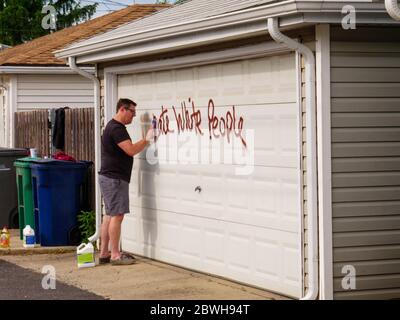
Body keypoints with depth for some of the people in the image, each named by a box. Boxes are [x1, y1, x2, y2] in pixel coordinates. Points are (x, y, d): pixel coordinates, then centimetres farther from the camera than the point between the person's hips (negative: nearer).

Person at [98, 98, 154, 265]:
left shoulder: (115, 127, 18)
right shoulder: (116, 128, -16)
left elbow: (127, 150, 25)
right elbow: (131, 150, -23)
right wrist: (147, 139, -15)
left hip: (110, 177, 11)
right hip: (114, 178, -11)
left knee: (109, 215, 11)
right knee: (117, 215, -8)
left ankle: (104, 253, 13)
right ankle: (115, 255, -6)